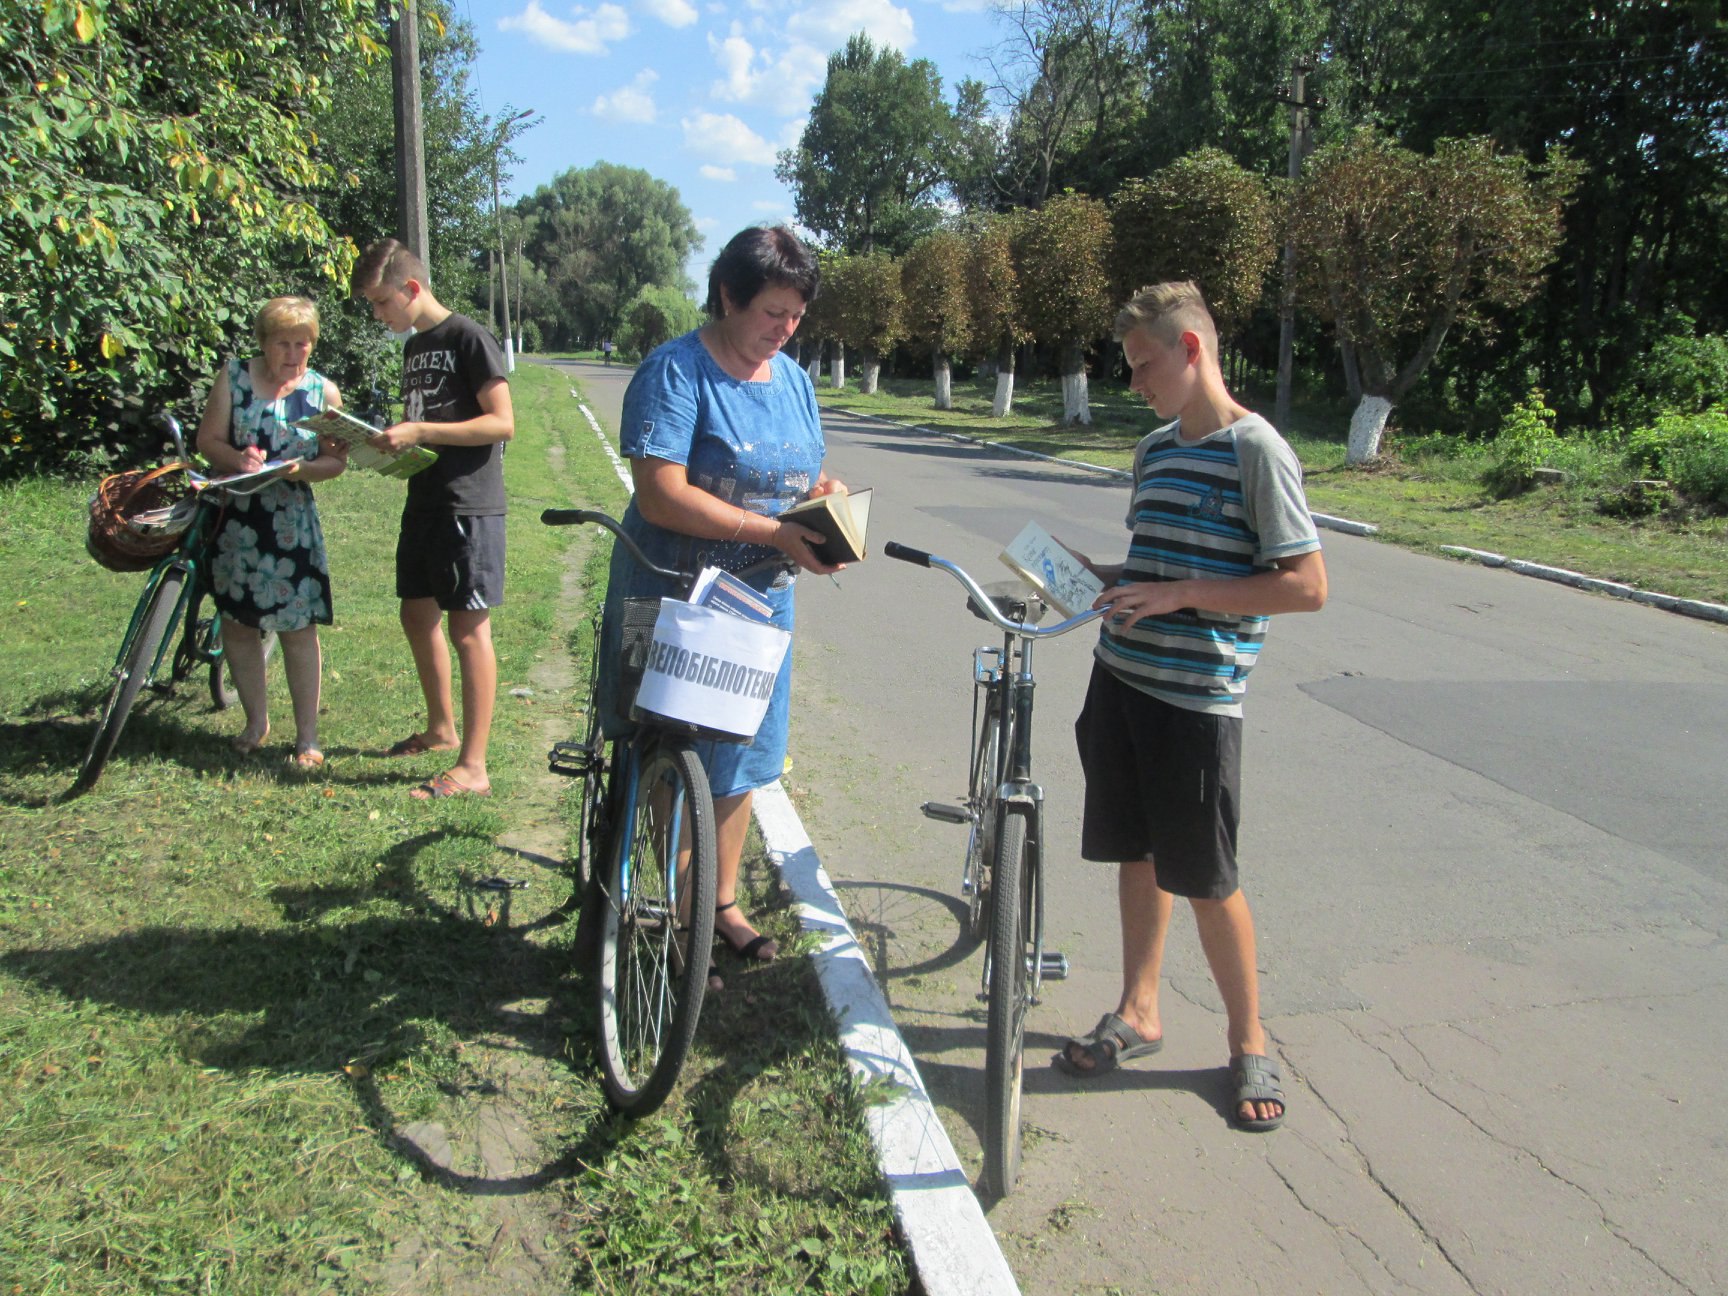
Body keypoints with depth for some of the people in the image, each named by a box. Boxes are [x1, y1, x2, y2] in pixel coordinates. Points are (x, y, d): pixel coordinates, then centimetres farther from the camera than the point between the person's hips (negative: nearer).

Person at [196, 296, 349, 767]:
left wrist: (303, 468, -20)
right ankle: (256, 722, 25)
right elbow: (208, 440, -1)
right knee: (236, 623, 7)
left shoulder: (324, 391, 2)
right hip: (233, 517, 2)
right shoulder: (234, 376, 2)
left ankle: (307, 738, 7)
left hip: (291, 521, -1)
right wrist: (238, 458, -22)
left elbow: (336, 459, 0)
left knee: (298, 628, -2)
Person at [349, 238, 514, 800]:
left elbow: (502, 422, -17)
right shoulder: (414, 347, 16)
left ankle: (473, 766, -2)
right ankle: (441, 728, 34)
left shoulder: (468, 338, -10)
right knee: (418, 615, 16)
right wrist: (388, 438, 4)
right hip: (424, 501, 9)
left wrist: (419, 431, -20)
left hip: (469, 506, -9)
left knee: (468, 628, -7)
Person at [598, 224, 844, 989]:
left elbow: (809, 480, 14)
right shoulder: (675, 372, -14)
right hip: (676, 602, -7)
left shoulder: (792, 379, 9)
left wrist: (830, 504, -11)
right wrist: (776, 534, -27)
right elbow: (662, 495, -23)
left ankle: (722, 902, 33)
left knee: (741, 759, 16)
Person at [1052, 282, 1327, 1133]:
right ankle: (1138, 1013, 31)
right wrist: (1095, 575, 4)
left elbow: (1307, 585, -15)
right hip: (1121, 676, 7)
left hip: (1196, 696, -7)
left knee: (1205, 879, 2)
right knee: (1136, 852, 15)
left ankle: (1249, 1043, 22)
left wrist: (1180, 595, -20)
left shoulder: (1255, 450, -12)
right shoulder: (1154, 450, 12)